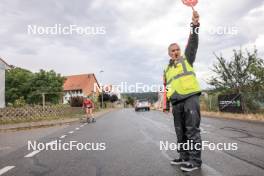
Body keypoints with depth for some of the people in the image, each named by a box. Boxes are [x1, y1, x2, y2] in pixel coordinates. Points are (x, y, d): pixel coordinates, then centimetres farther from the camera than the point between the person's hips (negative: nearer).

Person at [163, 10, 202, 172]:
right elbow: (167, 87, 22)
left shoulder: (187, 58, 10)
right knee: (180, 131, 12)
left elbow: (193, 43, -7)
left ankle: (195, 160, 2)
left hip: (190, 97, -5)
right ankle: (184, 157, 25)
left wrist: (195, 25, -20)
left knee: (192, 129, -7)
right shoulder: (167, 69, 21)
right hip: (176, 102, 6)